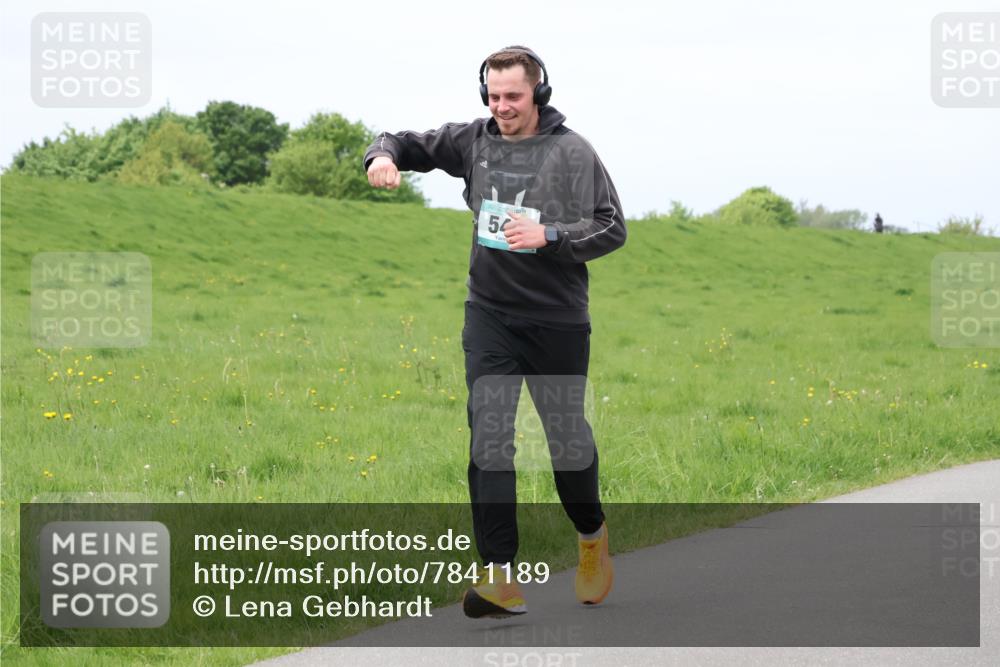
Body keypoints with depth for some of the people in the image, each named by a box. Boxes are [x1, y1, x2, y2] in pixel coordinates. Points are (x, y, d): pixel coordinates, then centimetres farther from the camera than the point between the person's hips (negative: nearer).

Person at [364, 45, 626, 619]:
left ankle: (592, 535, 38)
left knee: (566, 435, 8)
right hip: (490, 314, 2)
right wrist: (384, 154, -9)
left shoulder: (573, 152, -6)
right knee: (489, 436, -10)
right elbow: (411, 143, 15)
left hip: (558, 318, -2)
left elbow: (612, 228, -7)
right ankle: (503, 577, -13)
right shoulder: (474, 141, 4)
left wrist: (547, 236, -21)